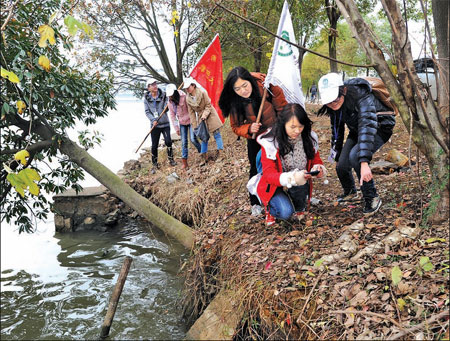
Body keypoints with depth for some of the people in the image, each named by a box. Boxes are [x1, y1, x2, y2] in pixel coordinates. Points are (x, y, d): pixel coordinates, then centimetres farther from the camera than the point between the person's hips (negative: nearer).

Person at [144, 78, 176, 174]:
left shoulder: (163, 95, -1)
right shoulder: (146, 98, 0)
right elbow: (147, 112, 0)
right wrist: (153, 120, -15)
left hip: (165, 123, 0)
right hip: (155, 125, 0)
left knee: (168, 141, -10)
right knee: (154, 145, 2)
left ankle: (171, 159, 14)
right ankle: (155, 164, 16)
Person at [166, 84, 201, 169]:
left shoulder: (184, 97, -18)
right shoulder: (170, 103, 0)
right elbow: (172, 116, 7)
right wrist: (176, 128, 3)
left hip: (190, 121, -4)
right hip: (182, 123, 4)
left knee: (193, 139, -13)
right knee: (184, 142, 1)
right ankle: (185, 163, 4)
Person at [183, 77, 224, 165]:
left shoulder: (202, 93, -18)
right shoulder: (188, 99, -6)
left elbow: (208, 106, -11)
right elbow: (191, 112, 0)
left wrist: (204, 115, -23)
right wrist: (194, 125, -2)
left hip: (210, 115, -4)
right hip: (201, 118, 4)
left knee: (216, 134, -2)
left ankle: (219, 151, 7)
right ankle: (205, 158, 10)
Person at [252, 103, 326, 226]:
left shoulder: (309, 138, -7)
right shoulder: (270, 142, -19)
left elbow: (316, 161, 4)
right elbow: (269, 174, -23)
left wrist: (318, 169, -23)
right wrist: (292, 178, -43)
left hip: (300, 186, 3)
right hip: (274, 186, -3)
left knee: (300, 184, -33)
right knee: (285, 212, -29)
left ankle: (299, 208, 1)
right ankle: (270, 207, 8)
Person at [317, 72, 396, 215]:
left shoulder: (363, 99, -36)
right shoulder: (334, 105, -12)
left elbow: (367, 129, -48)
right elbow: (336, 129, 5)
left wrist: (364, 163, -57)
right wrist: (336, 156, 12)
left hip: (380, 128, -7)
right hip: (356, 130, 7)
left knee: (355, 156, -31)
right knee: (342, 165, -4)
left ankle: (372, 198, -16)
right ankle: (349, 192, 31)